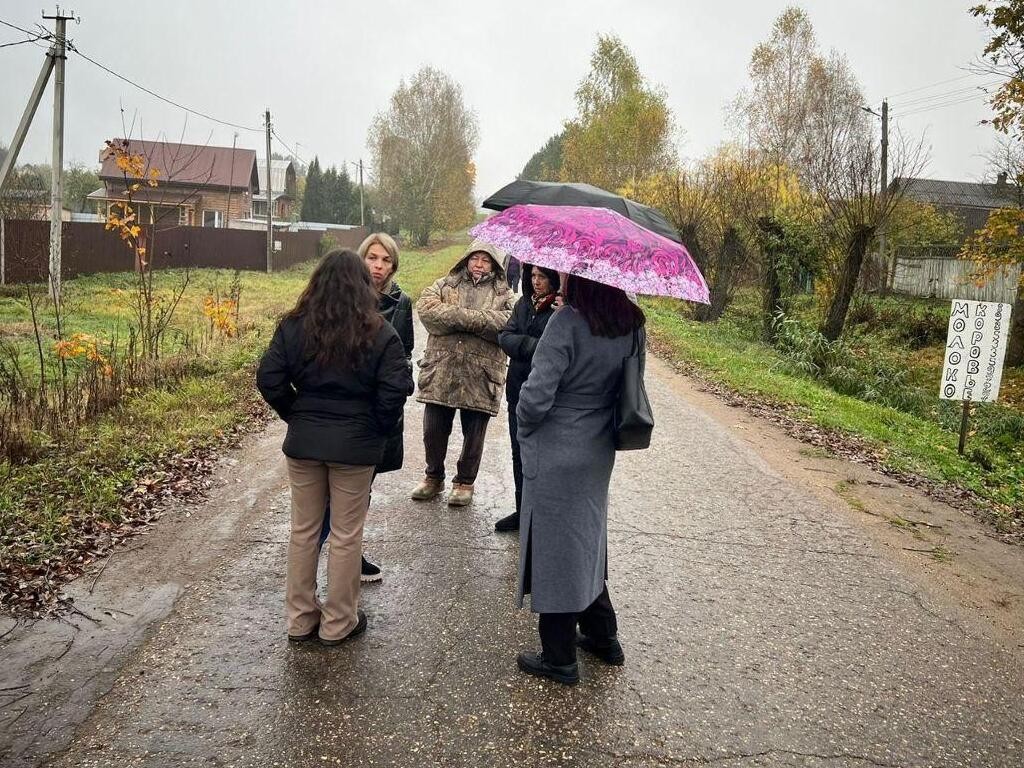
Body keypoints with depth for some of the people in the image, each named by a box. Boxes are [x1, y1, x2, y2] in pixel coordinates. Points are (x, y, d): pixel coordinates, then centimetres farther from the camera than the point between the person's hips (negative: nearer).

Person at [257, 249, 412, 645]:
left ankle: (300, 618, 27)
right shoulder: (379, 334, -10)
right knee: (346, 535, 9)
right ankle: (337, 623, 22)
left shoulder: (293, 326, -2)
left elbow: (269, 380, -4)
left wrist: (296, 415, 10)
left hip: (303, 442, 3)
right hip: (355, 447, -3)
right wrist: (377, 430, 2)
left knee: (303, 530, 16)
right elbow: (395, 391, -14)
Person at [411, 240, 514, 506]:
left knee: (474, 434, 8)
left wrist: (460, 317, -16)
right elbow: (426, 307, -9)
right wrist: (476, 319, -16)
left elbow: (507, 323, -14)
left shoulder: (503, 294, 6)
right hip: (440, 372, 2)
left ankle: (465, 481, 28)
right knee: (433, 429, 9)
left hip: (480, 376, -1)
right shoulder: (446, 284, 11)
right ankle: (434, 477, 30)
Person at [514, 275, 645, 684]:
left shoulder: (568, 322, -22)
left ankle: (559, 659, 20)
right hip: (599, 452, 7)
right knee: (587, 543, 23)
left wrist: (525, 427, -5)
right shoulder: (632, 325, -1)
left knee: (555, 549, 7)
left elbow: (536, 395, -23)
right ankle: (603, 637, 36)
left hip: (556, 457, -7)